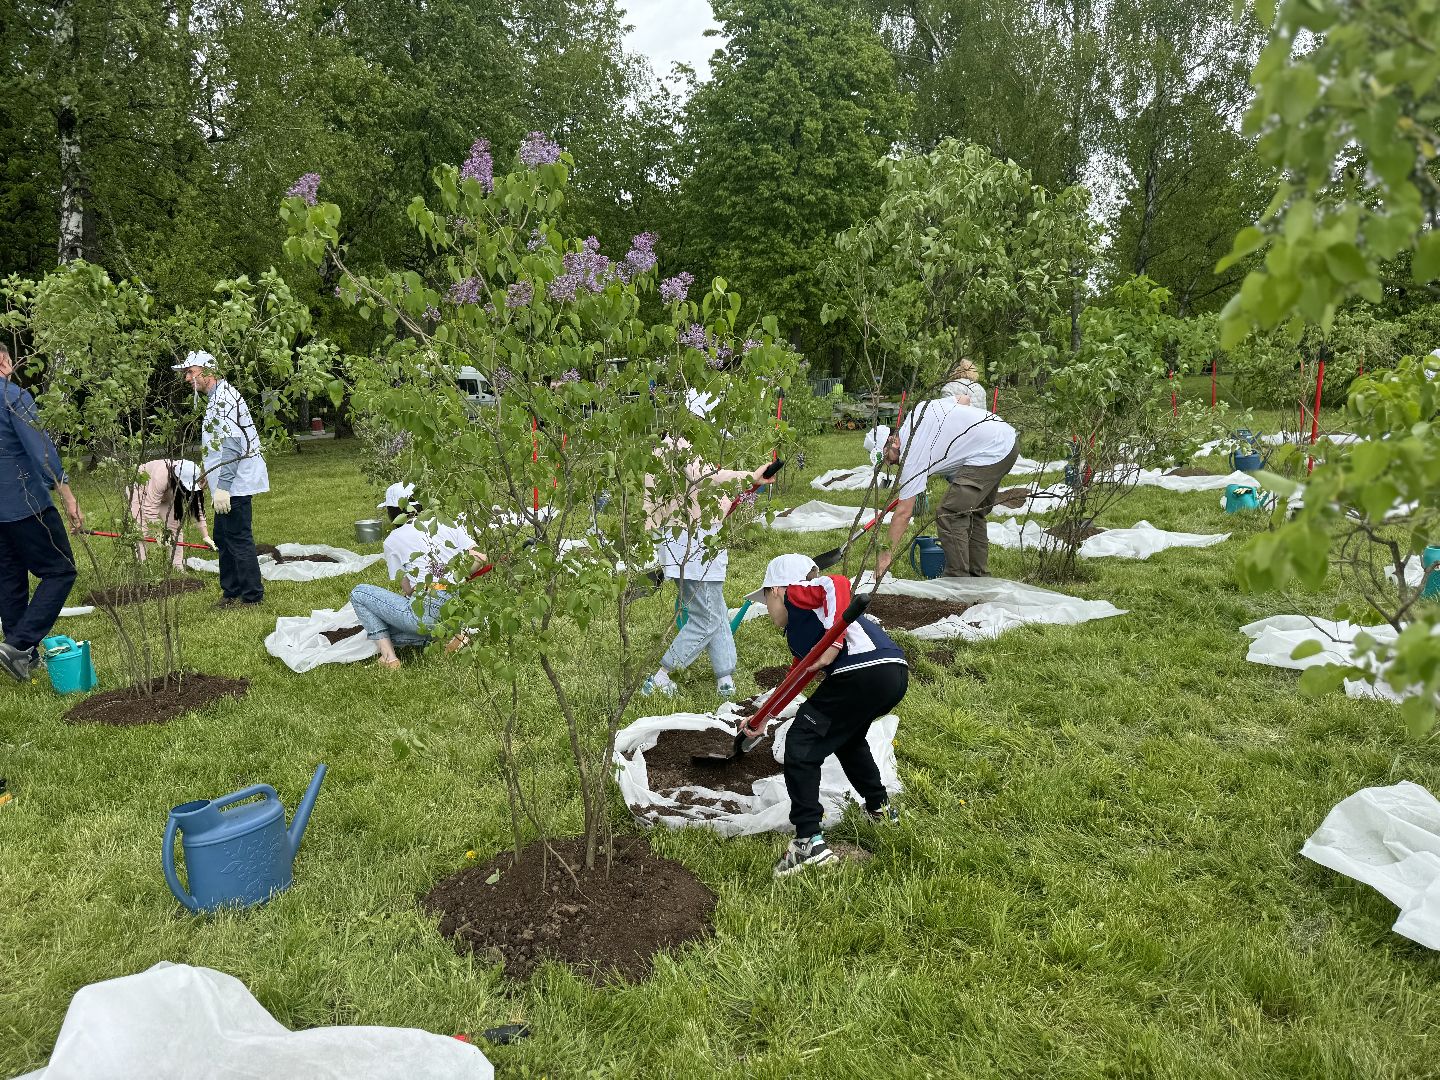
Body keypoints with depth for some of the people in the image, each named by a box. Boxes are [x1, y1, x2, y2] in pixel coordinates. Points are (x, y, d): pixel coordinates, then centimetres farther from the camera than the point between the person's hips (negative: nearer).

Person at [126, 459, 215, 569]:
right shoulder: (161, 476, -43)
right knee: (142, 529, -16)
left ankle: (178, 566, -2)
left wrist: (206, 537, -31)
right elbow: (150, 508, -41)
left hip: (165, 496, 5)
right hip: (140, 490, -5)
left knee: (176, 525, -6)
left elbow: (198, 510, -26)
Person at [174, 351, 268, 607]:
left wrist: (222, 486, -25)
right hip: (229, 483, 11)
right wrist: (216, 481, 28)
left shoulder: (224, 398, -16)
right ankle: (231, 591, 25)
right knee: (222, 537, 16)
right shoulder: (217, 397, 18)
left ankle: (252, 594, 2)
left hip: (235, 483, -11)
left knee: (238, 538, -6)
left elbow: (231, 445, -23)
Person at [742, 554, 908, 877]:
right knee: (847, 737, 34)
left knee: (801, 745, -1)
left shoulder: (796, 594, 9)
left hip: (863, 672, -10)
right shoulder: (797, 635, 33)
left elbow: (838, 583, -10)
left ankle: (810, 842, -4)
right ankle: (880, 807, 47)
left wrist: (833, 644, -17)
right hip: (894, 674, 10)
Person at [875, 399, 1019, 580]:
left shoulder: (911, 453, -12)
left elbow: (903, 512, -12)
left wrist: (888, 554, -6)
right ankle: (978, 577, 27)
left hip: (991, 454, -11)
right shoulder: (918, 412, 10)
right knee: (972, 514, 19)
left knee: (948, 516, -9)